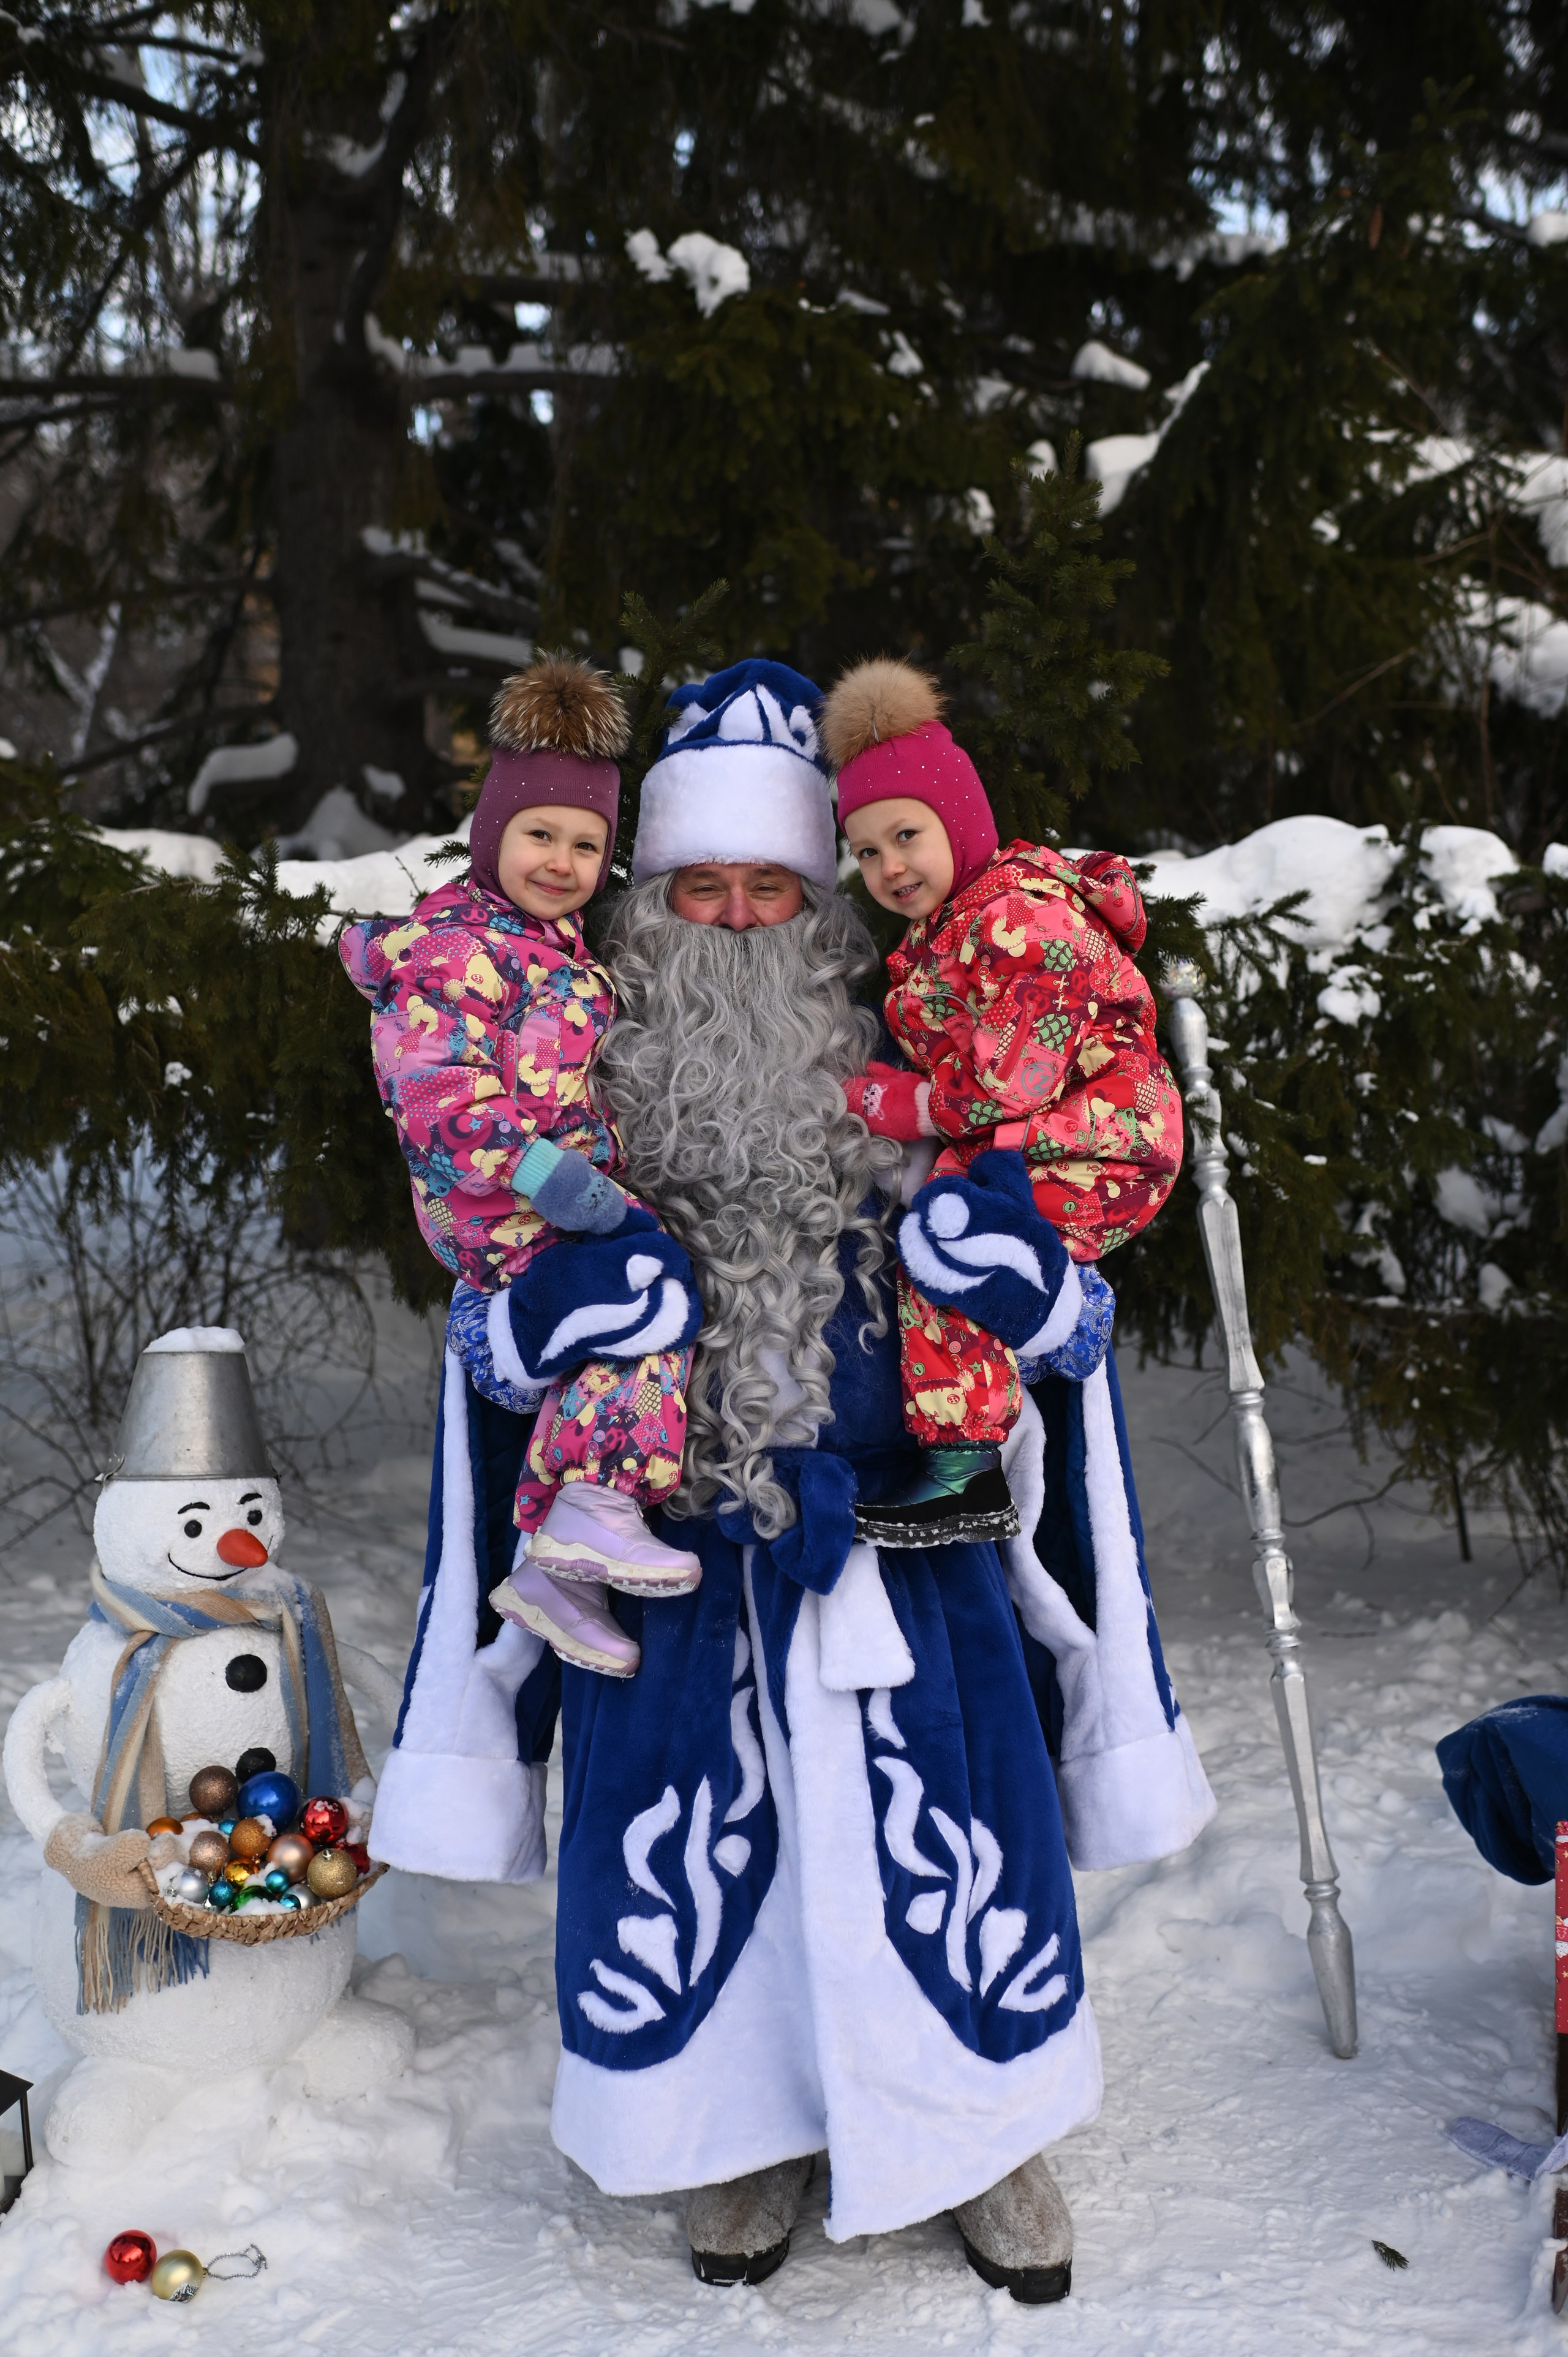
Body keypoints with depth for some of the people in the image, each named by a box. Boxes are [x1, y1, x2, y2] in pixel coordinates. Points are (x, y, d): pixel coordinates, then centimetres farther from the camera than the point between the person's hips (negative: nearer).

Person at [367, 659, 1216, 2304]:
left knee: (939, 1846, 7)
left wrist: (1018, 1271, -16)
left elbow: (1057, 1327, 6)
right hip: (673, 1565, 1)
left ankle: (985, 2139, 33)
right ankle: (750, 2136, 36)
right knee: (690, 1850, 10)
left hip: (895, 1547, 0)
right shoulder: (591, 1097, 1)